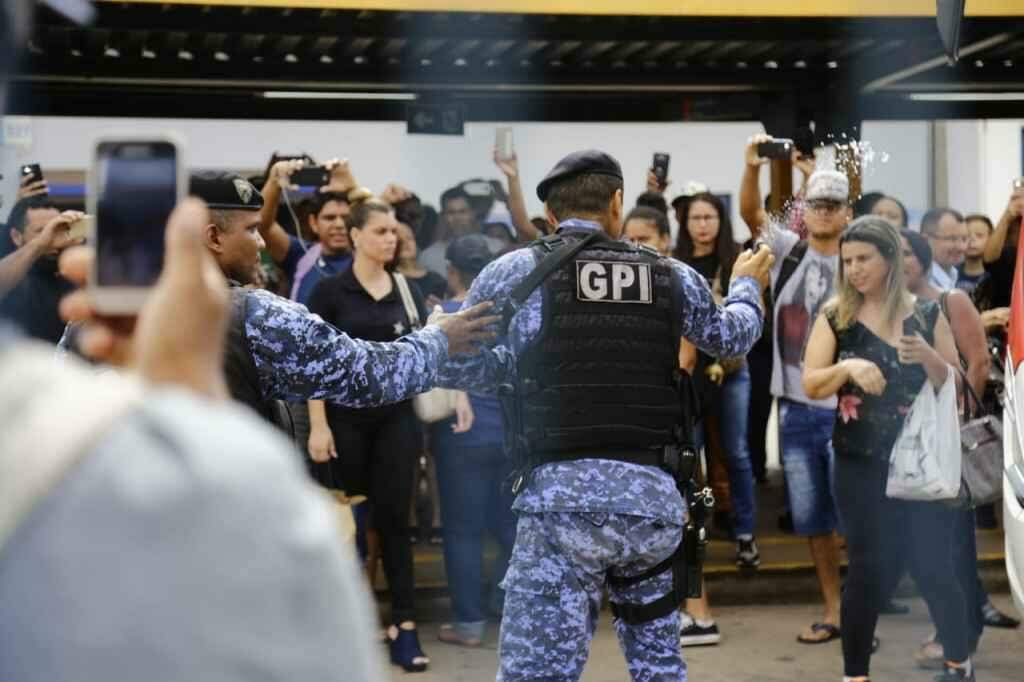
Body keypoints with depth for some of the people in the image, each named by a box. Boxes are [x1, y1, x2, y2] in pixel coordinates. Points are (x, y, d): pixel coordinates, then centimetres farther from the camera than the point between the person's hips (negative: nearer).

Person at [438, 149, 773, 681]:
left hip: (563, 497, -4)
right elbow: (733, 336, 31)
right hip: (656, 497, 4)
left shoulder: (515, 272, 3)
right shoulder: (672, 276, 13)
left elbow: (454, 367, 3)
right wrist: (746, 284, 53)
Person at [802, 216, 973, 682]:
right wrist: (847, 367, -22)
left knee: (934, 567, 4)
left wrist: (928, 357, -17)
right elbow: (811, 386, -4)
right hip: (860, 465, 0)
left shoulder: (926, 314, 0)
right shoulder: (835, 316, 0)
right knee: (866, 570, 1)